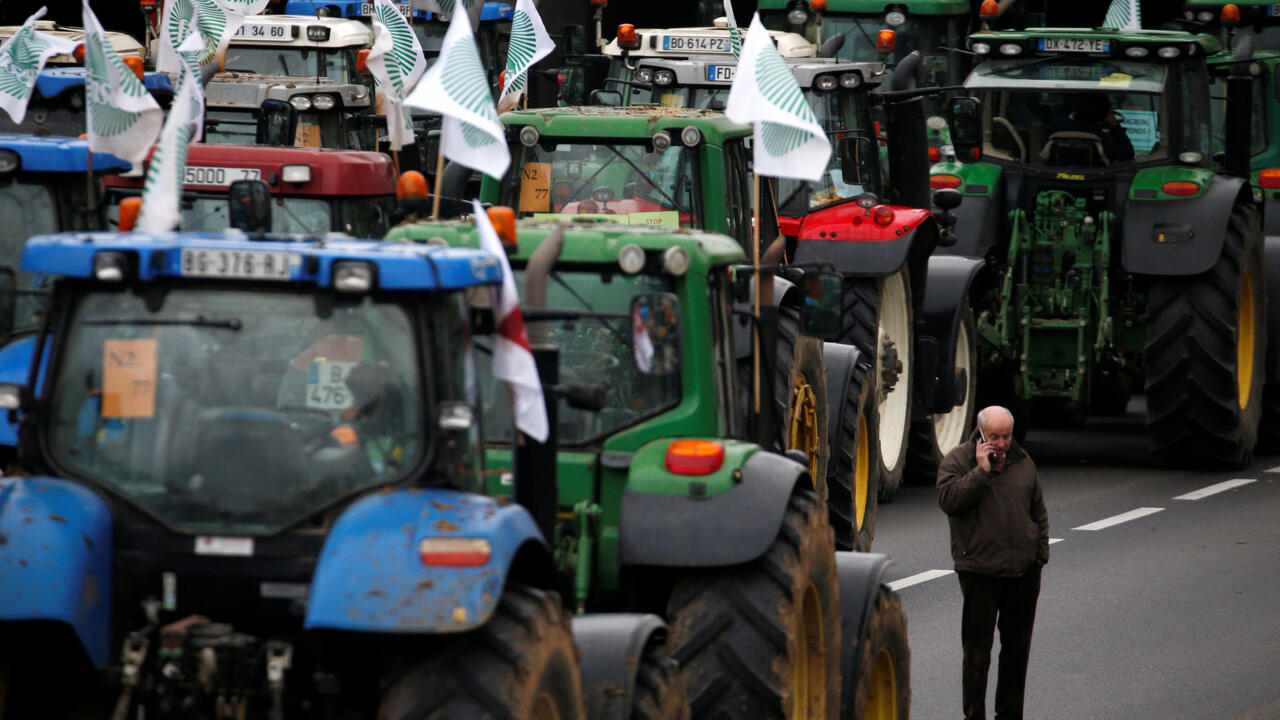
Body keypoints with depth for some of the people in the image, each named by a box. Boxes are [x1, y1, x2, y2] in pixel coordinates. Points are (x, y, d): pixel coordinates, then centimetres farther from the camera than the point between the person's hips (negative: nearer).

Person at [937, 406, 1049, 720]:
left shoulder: (1023, 463, 10)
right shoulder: (957, 461, -4)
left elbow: (1038, 512, 19)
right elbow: (948, 500, -20)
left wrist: (1040, 554, 11)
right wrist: (982, 471, -21)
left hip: (1023, 572, 5)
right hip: (980, 573, -5)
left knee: (1017, 647, 12)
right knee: (977, 650, -5)